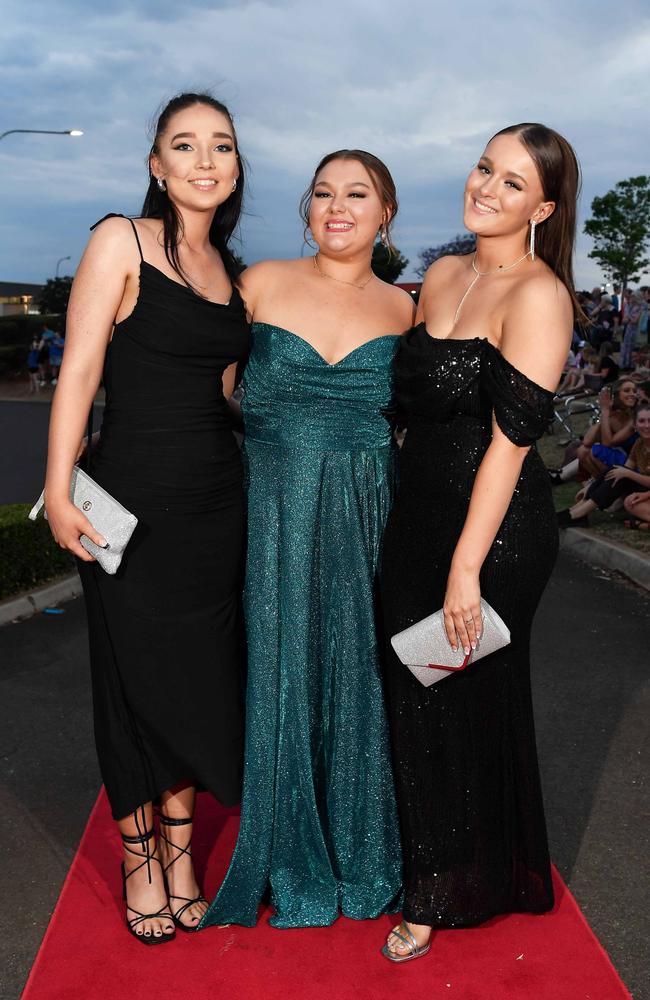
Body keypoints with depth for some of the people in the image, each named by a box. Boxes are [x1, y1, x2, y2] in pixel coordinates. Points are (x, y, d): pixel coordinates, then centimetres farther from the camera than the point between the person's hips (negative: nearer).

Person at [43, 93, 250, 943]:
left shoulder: (229, 270, 12)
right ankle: (139, 858, 28)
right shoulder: (121, 241, -6)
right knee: (138, 681, 7)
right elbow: (80, 370, -11)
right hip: (134, 501, -5)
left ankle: (180, 847, 33)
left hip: (217, 502, 6)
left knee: (201, 679, 12)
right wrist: (59, 492, -15)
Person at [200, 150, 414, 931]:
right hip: (274, 508, -1)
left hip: (364, 515, 1)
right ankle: (288, 856, 29)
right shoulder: (261, 282, 1)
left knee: (355, 673, 9)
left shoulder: (402, 309, 5)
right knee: (279, 672, 8)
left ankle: (359, 851, 31)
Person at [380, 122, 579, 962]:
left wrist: (466, 567, -20)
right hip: (416, 514, 7)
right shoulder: (441, 276, 9)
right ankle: (422, 869, 39)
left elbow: (511, 439, -19)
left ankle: (450, 894, 31)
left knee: (465, 705, 8)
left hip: (494, 530, -7)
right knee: (414, 698, 16)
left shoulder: (538, 295, -14)